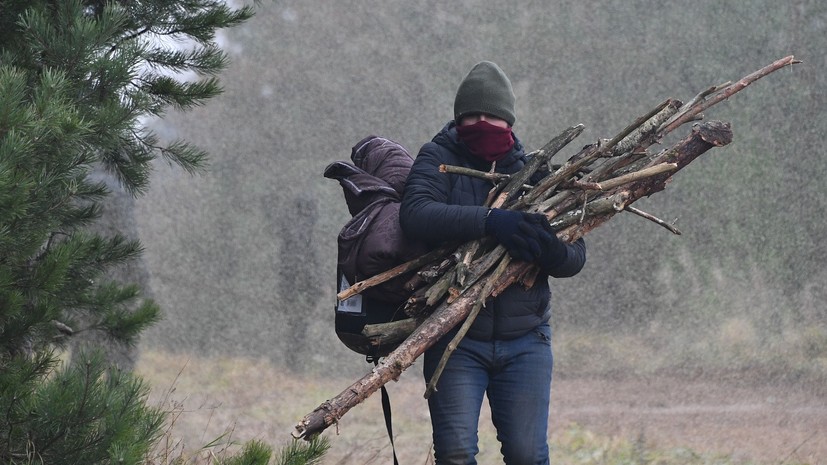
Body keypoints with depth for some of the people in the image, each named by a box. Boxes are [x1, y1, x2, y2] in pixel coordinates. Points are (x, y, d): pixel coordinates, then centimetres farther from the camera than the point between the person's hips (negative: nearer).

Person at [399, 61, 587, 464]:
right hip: (454, 338, -2)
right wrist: (488, 221, -31)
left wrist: (552, 251, -22)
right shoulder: (439, 159, 3)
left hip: (524, 338, 2)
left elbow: (574, 257, 3)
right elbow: (415, 215, -19)